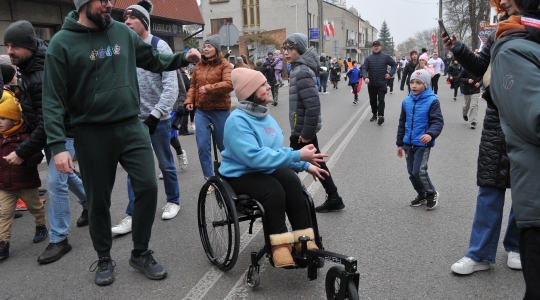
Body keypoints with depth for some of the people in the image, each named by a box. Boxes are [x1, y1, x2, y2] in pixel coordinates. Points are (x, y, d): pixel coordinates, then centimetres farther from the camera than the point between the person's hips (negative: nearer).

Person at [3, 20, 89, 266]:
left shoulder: (43, 78, -32)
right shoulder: (31, 64, -3)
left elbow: (49, 123, -33)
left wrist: (22, 152, -28)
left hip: (62, 133, -10)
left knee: (55, 182, -10)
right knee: (64, 174, 23)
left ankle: (59, 239, 1)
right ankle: (90, 205, 45)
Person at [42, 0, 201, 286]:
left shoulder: (122, 32, 5)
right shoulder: (62, 42, -7)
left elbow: (153, 59, 19)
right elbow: (53, 99, -9)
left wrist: (183, 57, 2)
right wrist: (58, 145, -16)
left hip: (132, 126, 3)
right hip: (92, 133, -3)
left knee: (147, 186, -2)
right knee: (99, 200, 8)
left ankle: (141, 252, 19)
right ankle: (104, 259, 30)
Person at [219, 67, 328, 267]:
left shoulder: (264, 116, 7)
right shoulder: (237, 120, -19)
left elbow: (277, 151, 16)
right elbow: (254, 156, -32)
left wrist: (305, 164, 4)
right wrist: (297, 155, -32)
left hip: (266, 169, 7)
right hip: (241, 175, -6)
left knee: (292, 181, -23)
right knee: (274, 190, -33)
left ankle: (304, 240, -18)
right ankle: (280, 245, -19)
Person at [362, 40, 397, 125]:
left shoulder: (386, 57, 1)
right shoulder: (368, 58, 3)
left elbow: (394, 64, 9)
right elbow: (364, 68, -6)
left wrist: (390, 74, -4)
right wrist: (365, 77, -24)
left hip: (382, 83, -2)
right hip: (371, 83, 2)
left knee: (381, 100, -9)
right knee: (372, 100, 11)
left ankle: (381, 115, -13)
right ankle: (374, 114, 25)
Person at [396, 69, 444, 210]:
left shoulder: (432, 101, -10)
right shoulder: (406, 101, 6)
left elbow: (438, 121, -14)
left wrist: (431, 134, -35)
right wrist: (400, 143, 16)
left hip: (423, 144, -6)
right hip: (408, 143, 6)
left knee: (419, 171, -12)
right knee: (411, 172, 12)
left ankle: (432, 193, 14)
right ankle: (422, 195, 32)